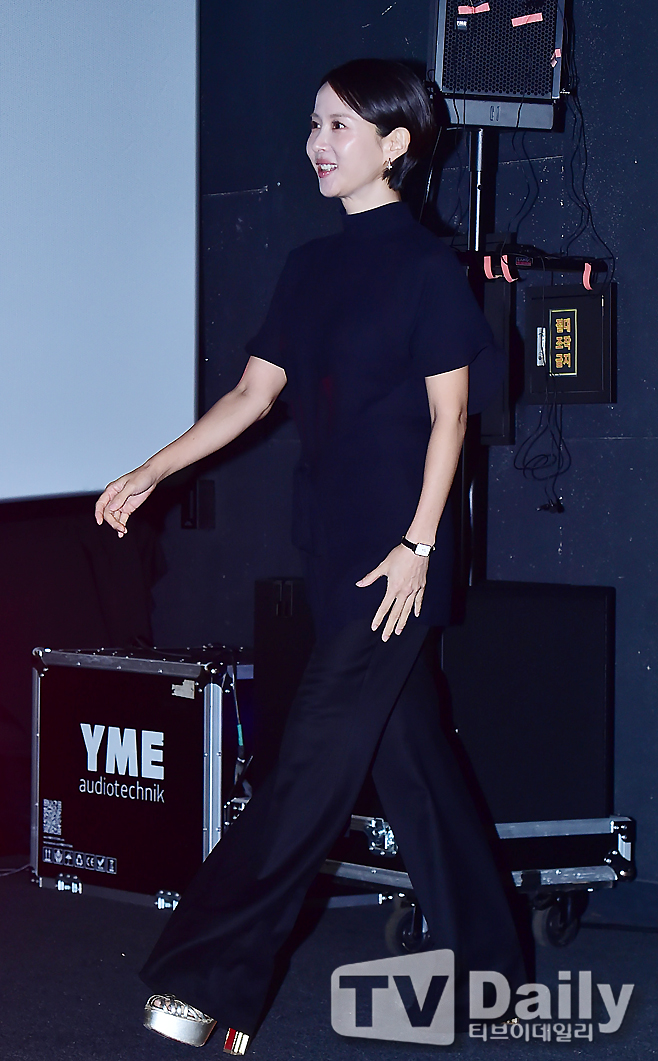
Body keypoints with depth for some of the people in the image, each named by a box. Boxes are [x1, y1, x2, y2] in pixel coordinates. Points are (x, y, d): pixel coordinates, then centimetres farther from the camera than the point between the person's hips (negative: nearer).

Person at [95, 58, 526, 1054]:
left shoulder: (428, 266, -7)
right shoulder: (312, 268, 13)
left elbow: (448, 414, -8)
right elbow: (253, 394, 13)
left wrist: (417, 544, -14)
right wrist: (151, 472, 4)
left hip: (393, 552, -8)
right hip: (334, 543, 8)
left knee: (316, 759, -8)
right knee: (409, 750, 12)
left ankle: (211, 981, -8)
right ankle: (487, 967, 22)